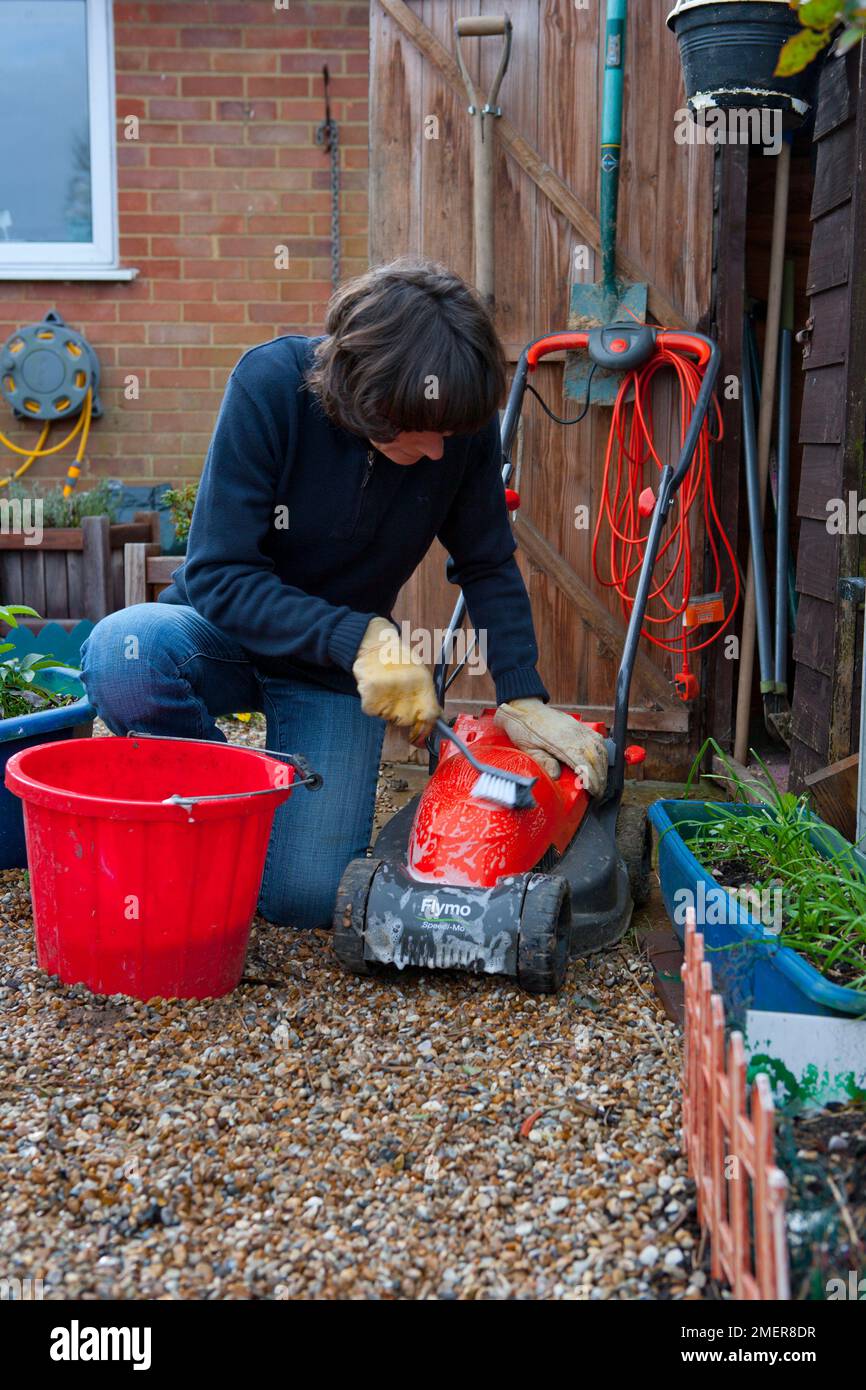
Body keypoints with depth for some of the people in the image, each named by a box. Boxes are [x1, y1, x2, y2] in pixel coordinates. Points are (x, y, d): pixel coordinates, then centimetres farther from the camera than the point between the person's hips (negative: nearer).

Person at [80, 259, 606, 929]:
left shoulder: (465, 421, -17)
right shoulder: (272, 382, -25)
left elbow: (490, 568, -3)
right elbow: (220, 574, -25)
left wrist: (523, 698, -14)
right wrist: (360, 637, -35)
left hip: (339, 671, 2)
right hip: (227, 633, -1)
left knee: (305, 897, -12)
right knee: (122, 653, -36)